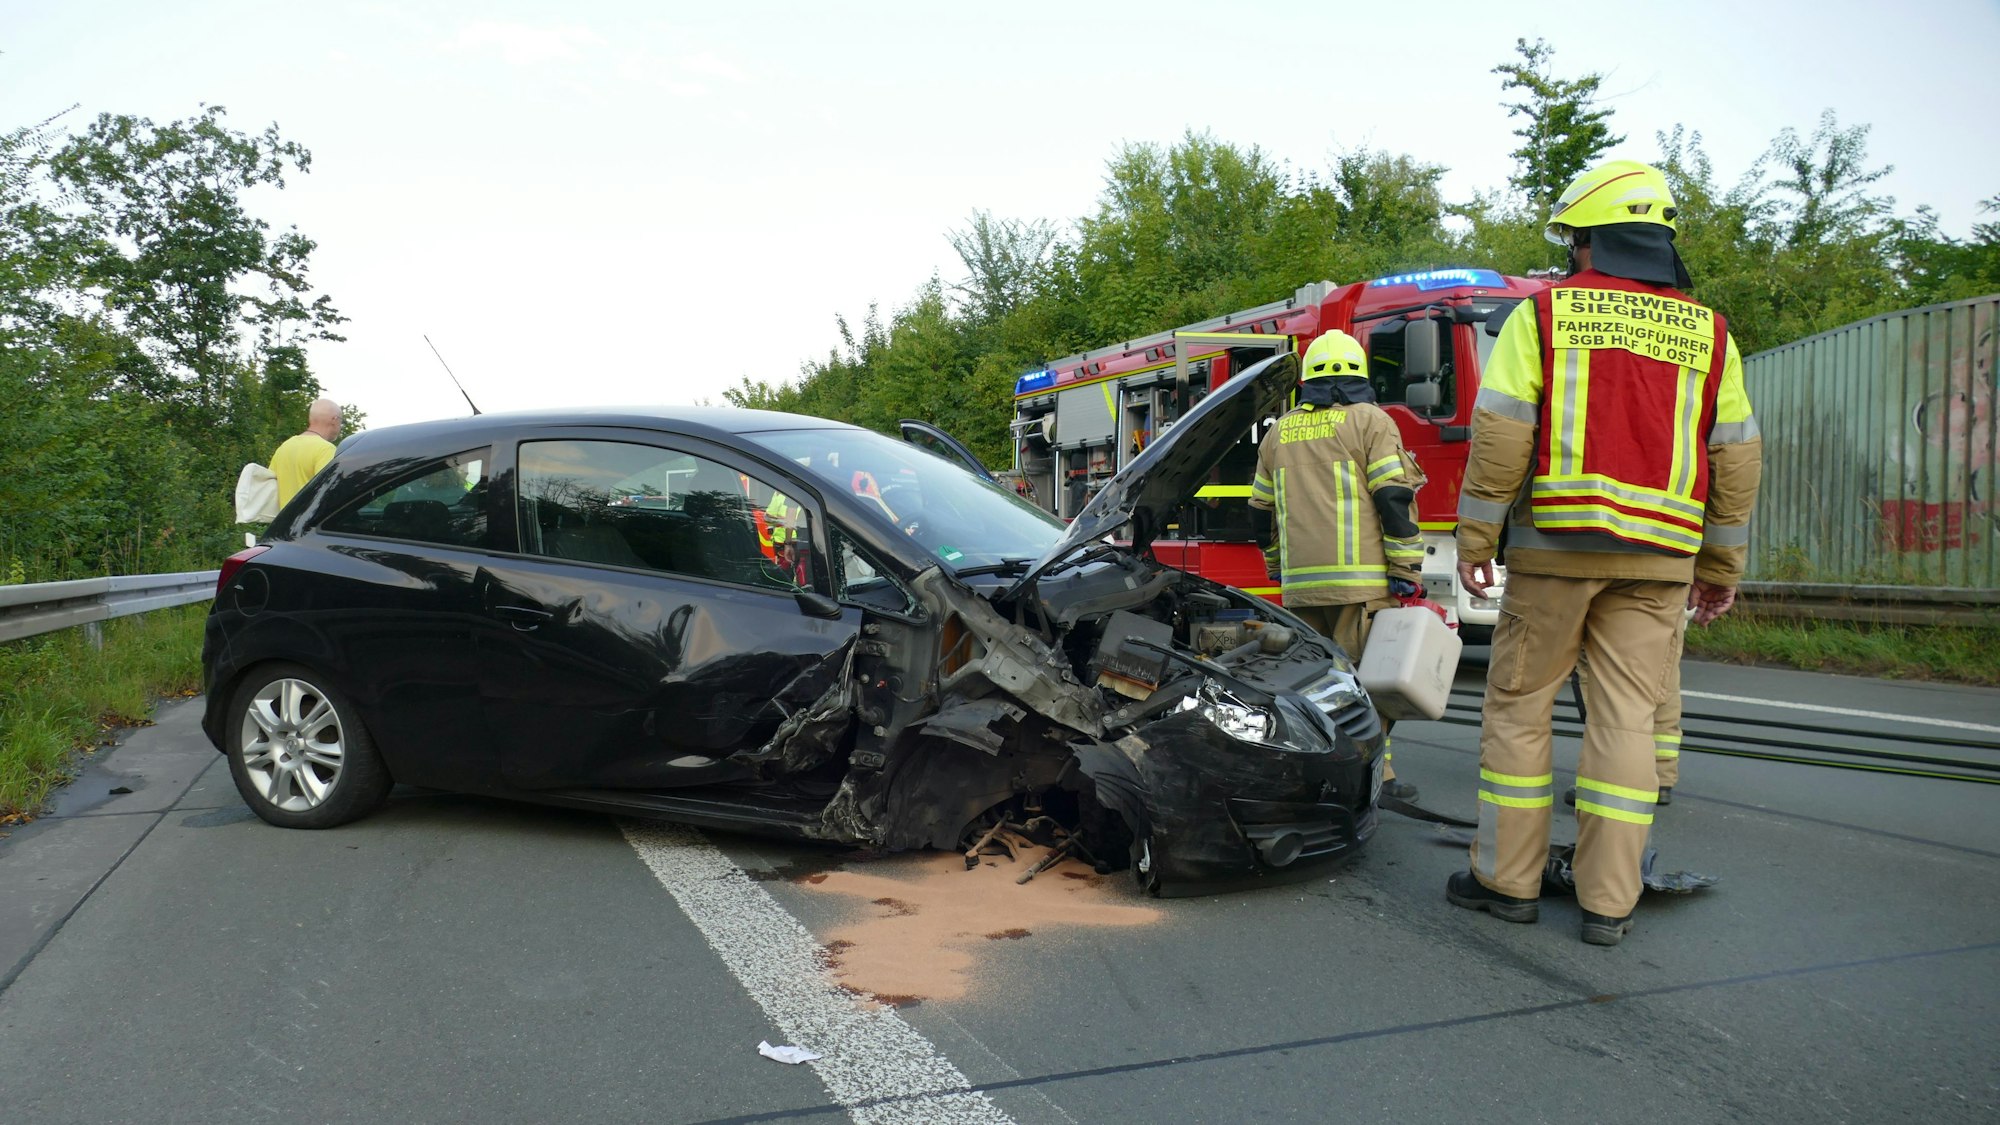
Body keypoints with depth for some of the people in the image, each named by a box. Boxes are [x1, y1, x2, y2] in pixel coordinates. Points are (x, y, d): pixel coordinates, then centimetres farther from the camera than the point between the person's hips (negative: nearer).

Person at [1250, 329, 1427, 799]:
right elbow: (1395, 500, -6)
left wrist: (1279, 570, 32)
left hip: (1299, 584, 5)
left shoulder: (1279, 431, 17)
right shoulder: (1369, 420, 2)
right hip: (1360, 579, -5)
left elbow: (1262, 509, 22)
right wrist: (1407, 572, -4)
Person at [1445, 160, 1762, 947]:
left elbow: (1500, 433, -7)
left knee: (1518, 704, 7)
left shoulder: (1543, 313, -1)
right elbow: (1736, 457, 9)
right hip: (1658, 558, 3)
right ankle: (1608, 902, 9)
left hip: (1555, 542, -3)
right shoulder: (1707, 333, 9)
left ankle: (1507, 879, 13)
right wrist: (1722, 566, 17)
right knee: (1626, 715, 6)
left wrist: (1474, 539, -2)